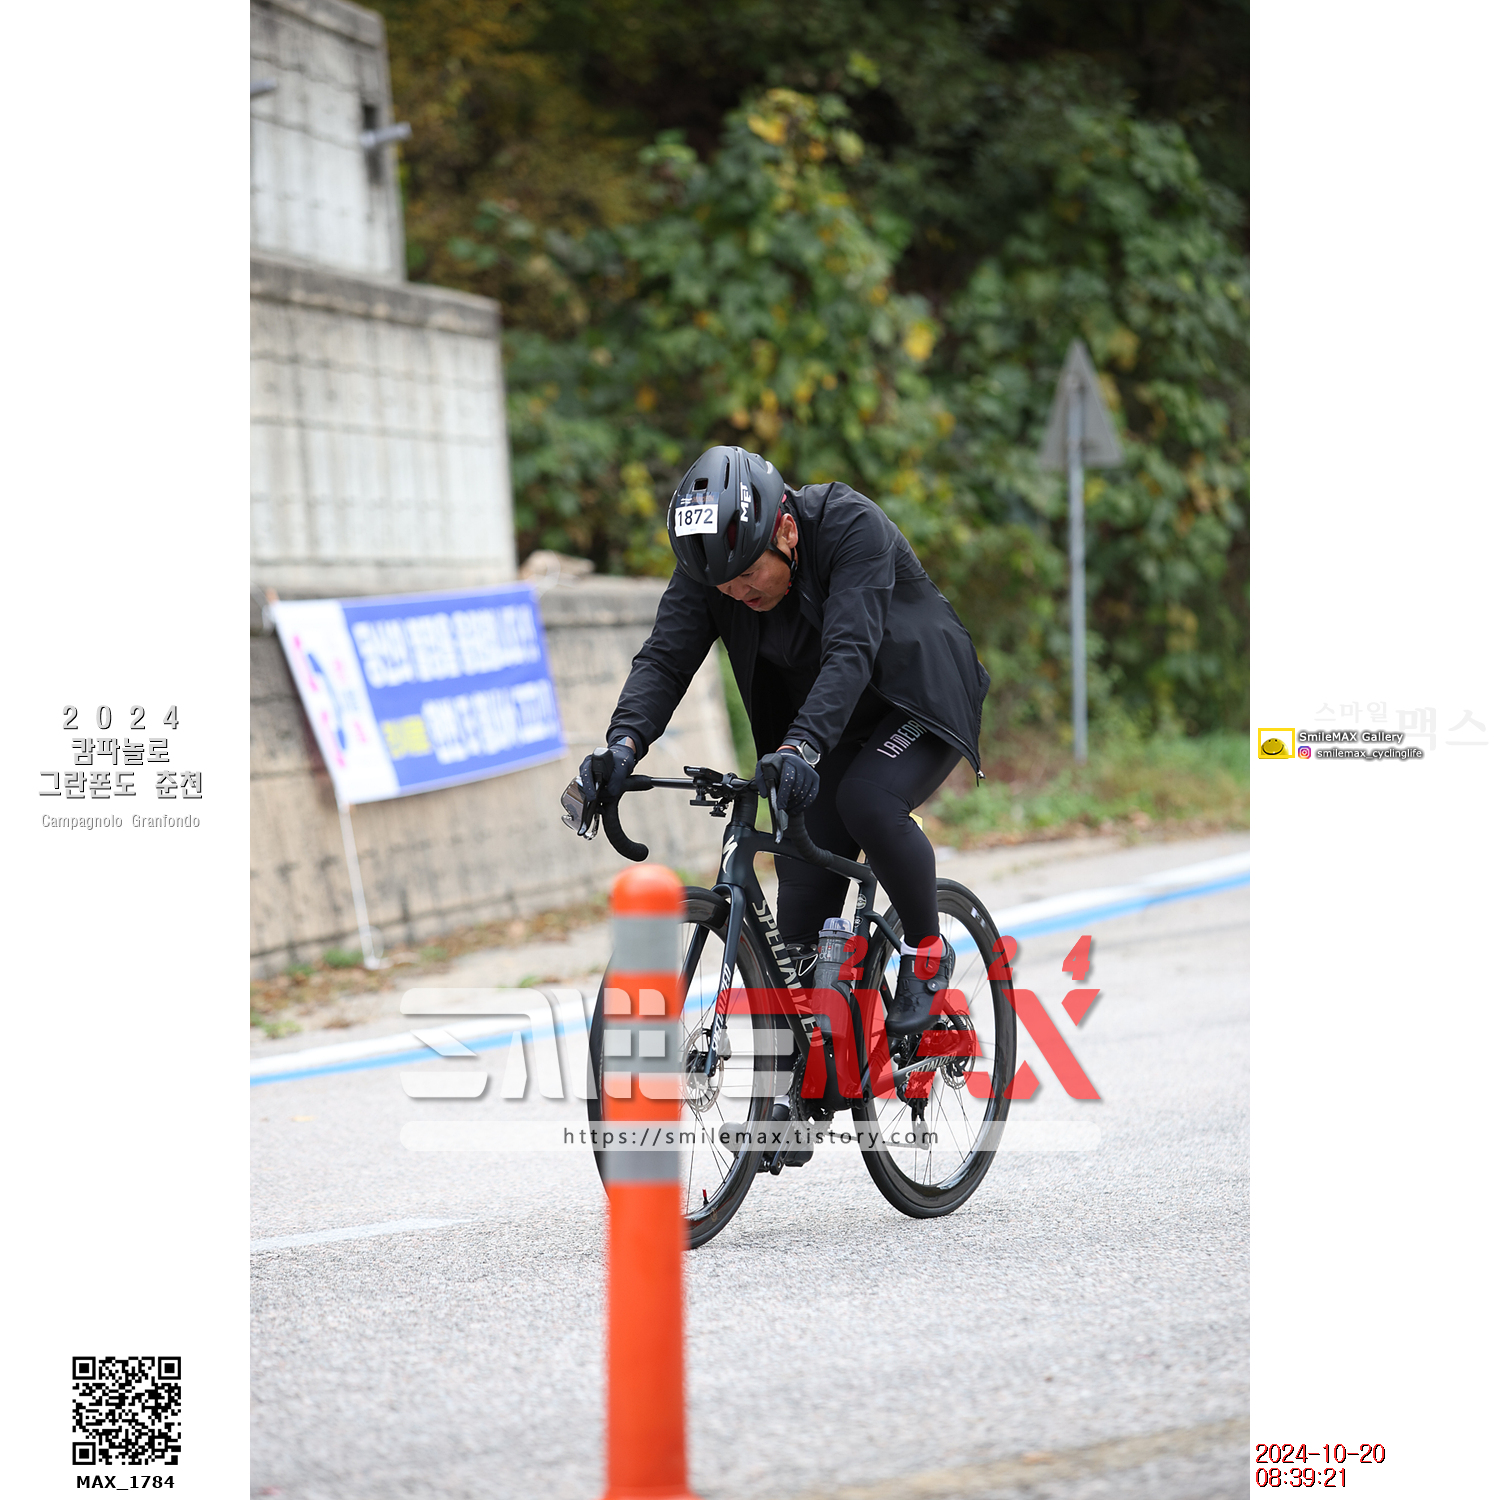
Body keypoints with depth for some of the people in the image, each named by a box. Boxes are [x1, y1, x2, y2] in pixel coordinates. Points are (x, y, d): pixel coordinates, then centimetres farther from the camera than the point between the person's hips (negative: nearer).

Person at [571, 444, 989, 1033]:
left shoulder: (852, 526, -31)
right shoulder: (711, 563, -16)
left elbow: (850, 653, -42)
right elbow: (664, 658, -23)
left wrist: (800, 748, -57)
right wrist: (623, 744, -42)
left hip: (918, 698, -5)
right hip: (824, 729, 5)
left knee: (869, 802, -33)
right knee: (802, 905, -6)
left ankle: (927, 953, -10)